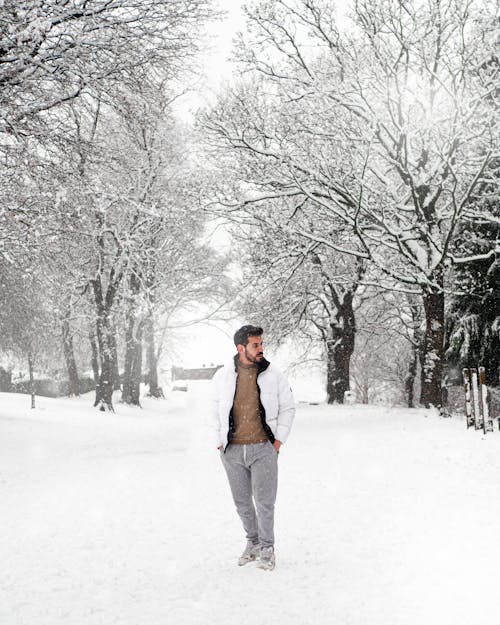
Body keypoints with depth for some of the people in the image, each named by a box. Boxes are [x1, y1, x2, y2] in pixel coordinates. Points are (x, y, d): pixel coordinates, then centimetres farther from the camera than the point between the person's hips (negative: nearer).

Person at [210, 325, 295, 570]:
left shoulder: (273, 375, -2)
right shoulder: (223, 376, 0)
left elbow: (288, 407, 6)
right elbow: (216, 411, 10)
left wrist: (278, 440, 0)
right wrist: (220, 443, 6)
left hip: (263, 449, -2)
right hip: (232, 451, 2)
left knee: (264, 501, -1)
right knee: (242, 502, 13)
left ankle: (267, 548, 17)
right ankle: (252, 541, 32)